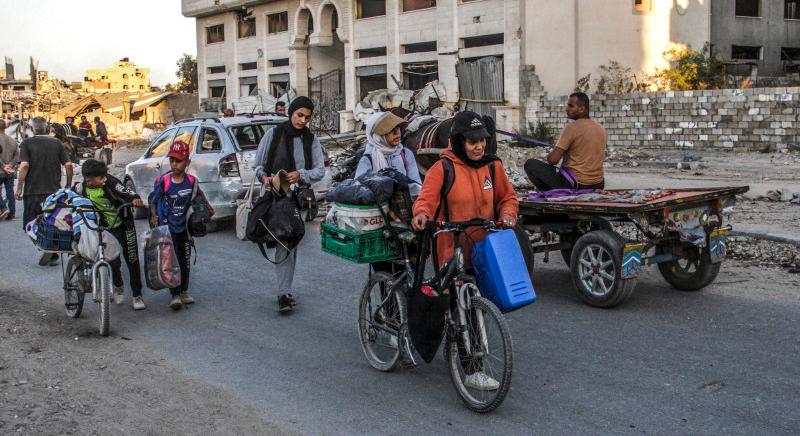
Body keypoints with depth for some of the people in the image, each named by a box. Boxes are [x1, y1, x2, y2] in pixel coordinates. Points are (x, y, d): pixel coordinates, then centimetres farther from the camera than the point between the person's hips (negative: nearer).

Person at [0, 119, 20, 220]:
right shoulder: (13, 141, 8)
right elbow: (17, 156, 7)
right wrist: (11, 165, 0)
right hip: (11, 172, 6)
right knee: (10, 192, 9)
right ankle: (12, 213, 10)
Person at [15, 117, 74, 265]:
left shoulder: (27, 143, -3)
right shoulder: (57, 143, 5)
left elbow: (24, 166, -14)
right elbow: (68, 165, -2)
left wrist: (19, 188, -8)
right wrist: (68, 185, 10)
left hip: (33, 191, -3)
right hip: (54, 191, 3)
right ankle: (53, 256, 9)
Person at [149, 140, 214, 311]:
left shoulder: (191, 181, -4)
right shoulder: (163, 181, -13)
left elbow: (199, 193, 19)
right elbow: (153, 202, -4)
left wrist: (207, 205, 9)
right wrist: (154, 216, -17)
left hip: (184, 227, 4)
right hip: (167, 228, -4)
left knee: (185, 261, 13)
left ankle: (184, 291, 26)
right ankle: (175, 295, -5)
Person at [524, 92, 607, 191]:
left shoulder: (572, 127, -14)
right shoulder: (602, 129, 8)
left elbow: (553, 160, -17)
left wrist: (549, 156, 6)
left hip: (575, 184, -7)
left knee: (530, 164, -1)